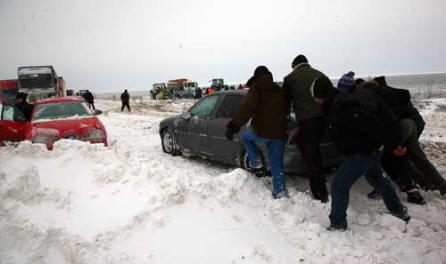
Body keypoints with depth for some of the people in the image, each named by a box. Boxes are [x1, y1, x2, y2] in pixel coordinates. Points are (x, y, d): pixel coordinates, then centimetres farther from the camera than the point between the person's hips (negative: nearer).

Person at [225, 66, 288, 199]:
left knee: (246, 136, 26)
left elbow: (246, 108, -17)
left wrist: (233, 126, -23)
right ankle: (281, 192, 11)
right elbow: (285, 110, 24)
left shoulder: (256, 88, -2)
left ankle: (256, 165, 16)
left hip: (262, 131, -5)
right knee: (277, 163, 13)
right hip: (279, 133, 5)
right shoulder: (279, 90, 19)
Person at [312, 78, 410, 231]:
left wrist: (393, 144, -25)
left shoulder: (343, 108, -29)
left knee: (339, 185, -5)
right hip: (370, 150, 11)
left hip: (361, 153, -11)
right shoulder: (337, 103, 4)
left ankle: (338, 224, 7)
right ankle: (399, 210, 45)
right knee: (377, 179, 28)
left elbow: (371, 125, -30)